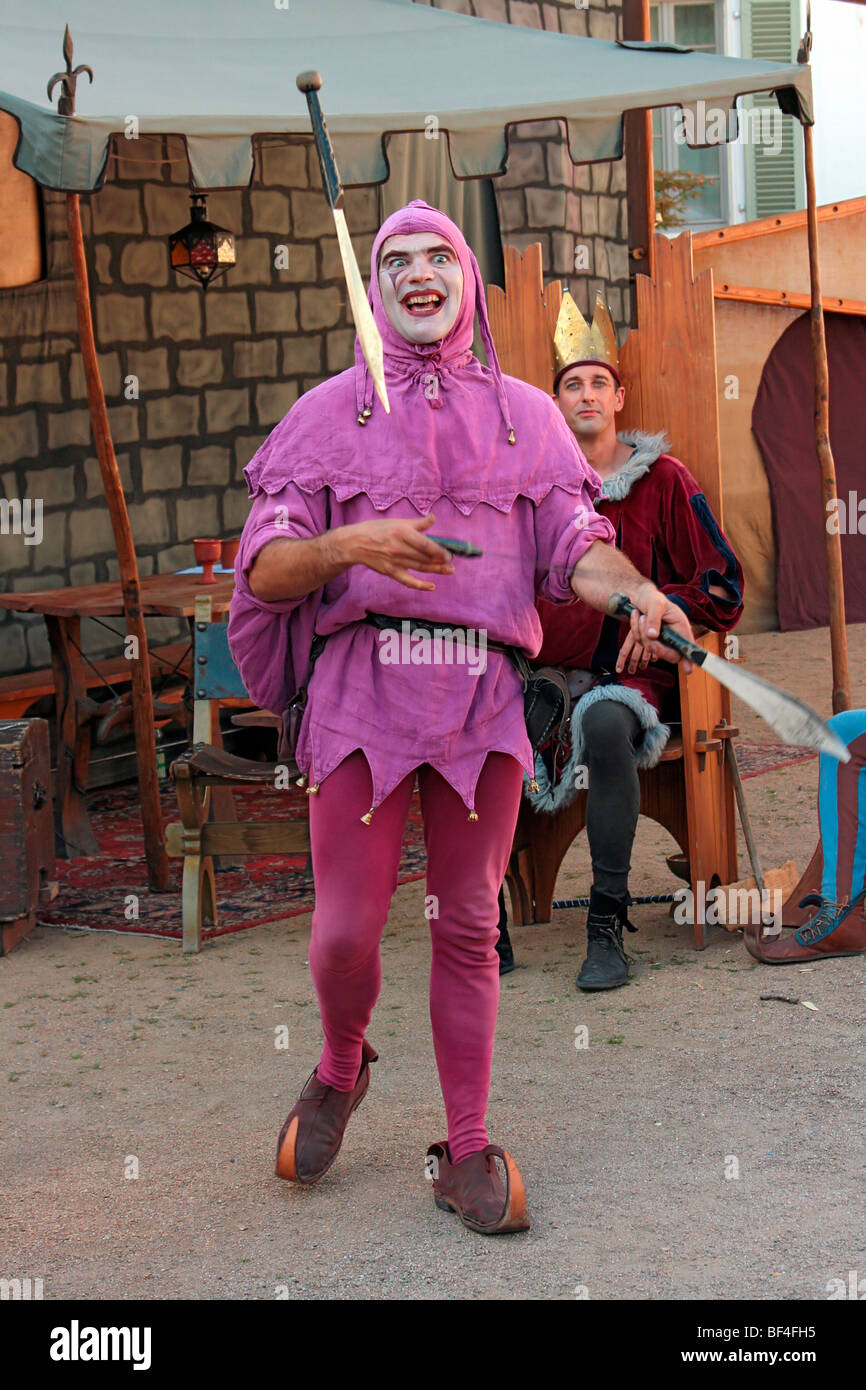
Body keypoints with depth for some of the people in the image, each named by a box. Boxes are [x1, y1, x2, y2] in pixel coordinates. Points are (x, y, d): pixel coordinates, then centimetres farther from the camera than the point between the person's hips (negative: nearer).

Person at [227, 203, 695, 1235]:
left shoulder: (524, 413, 17)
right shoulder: (329, 410, 12)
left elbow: (575, 545, 6)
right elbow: (264, 568, 4)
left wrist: (639, 592, -17)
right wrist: (347, 546, -18)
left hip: (485, 694, 1)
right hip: (362, 684, -1)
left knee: (468, 926, 4)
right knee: (346, 929, -5)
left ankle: (466, 1152, 14)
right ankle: (341, 1067, 26)